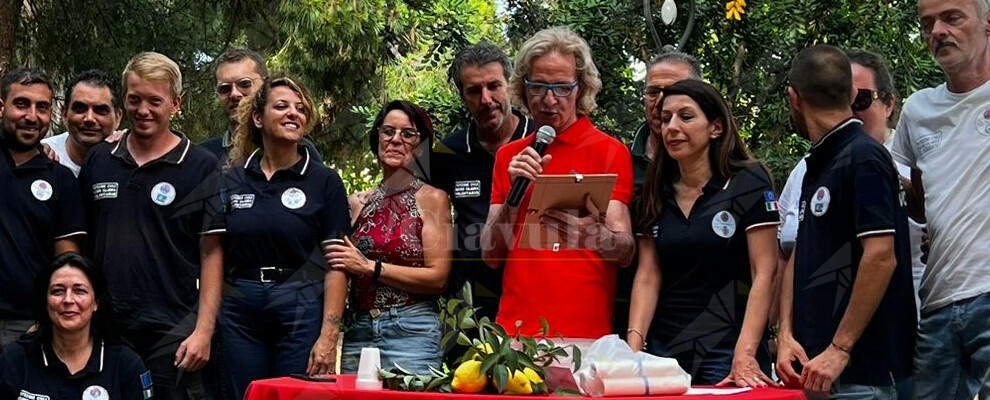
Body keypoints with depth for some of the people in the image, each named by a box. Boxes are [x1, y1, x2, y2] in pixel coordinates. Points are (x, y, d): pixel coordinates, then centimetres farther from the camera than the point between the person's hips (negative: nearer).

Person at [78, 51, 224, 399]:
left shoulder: (200, 167, -2)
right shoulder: (98, 161, 10)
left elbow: (211, 253, -4)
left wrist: (204, 330, -10)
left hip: (173, 331, -3)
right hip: (105, 328, 3)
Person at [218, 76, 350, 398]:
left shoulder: (325, 181, 0)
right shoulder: (232, 180, 8)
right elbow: (218, 255, 12)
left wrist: (328, 337, -12)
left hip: (301, 311, -3)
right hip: (240, 313, 3)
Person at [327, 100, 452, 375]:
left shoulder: (432, 199, 0)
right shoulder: (358, 203, 13)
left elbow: (438, 277, -7)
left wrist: (370, 267, -10)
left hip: (411, 330, -4)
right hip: (359, 330, 4)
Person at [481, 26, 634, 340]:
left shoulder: (610, 151, -3)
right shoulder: (509, 156, 9)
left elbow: (625, 251, -11)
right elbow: (491, 255, 4)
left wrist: (591, 235, -32)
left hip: (586, 331, -3)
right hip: (514, 327, 3)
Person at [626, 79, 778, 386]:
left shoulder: (749, 184, -5)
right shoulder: (656, 193, 9)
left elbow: (763, 274, -10)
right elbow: (647, 276, 4)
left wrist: (745, 355, -20)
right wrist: (633, 344, -11)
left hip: (726, 348, -4)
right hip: (664, 349, 4)